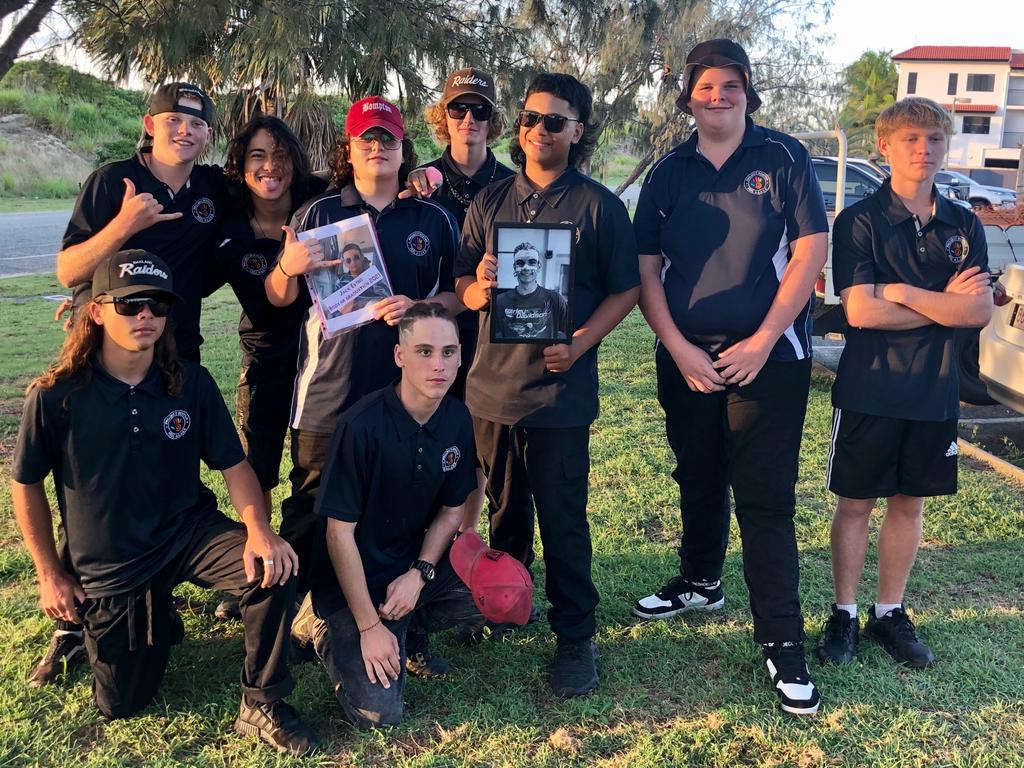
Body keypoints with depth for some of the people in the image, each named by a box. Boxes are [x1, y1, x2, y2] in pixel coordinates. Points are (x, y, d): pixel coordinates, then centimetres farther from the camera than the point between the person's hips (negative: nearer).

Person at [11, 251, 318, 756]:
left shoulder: (192, 383, -10)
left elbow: (234, 465, -6)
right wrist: (50, 575, 1)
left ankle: (261, 705, -8)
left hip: (189, 532, 1)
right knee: (121, 704, 6)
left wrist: (258, 529, -26)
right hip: (108, 564, 0)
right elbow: (25, 484, 0)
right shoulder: (54, 396, -14)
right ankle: (123, 623, 39)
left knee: (272, 569, -29)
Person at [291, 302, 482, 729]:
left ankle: (408, 622, 8)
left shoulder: (458, 420, -7)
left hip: (416, 563, 6)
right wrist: (369, 626, -18)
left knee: (509, 594, -13)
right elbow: (339, 533, -20)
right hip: (354, 578, -6)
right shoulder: (361, 426, -25)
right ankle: (324, 626, 11)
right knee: (378, 713, -16)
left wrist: (419, 574, -11)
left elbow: (451, 510, 5)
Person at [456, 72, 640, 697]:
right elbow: (462, 283, 11)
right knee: (505, 511, 17)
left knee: (563, 518, 1)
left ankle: (576, 635, 14)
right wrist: (475, 289, -13)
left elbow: (625, 290, -2)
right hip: (492, 383, 4)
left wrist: (580, 343, -16)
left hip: (561, 388, -4)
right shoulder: (489, 202, 10)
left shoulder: (599, 205, 0)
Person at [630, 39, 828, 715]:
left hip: (768, 357, -3)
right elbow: (646, 270, 3)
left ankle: (782, 642, 5)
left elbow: (810, 253, -8)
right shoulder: (668, 175, 7)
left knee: (766, 499, -4)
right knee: (698, 480, 17)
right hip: (686, 359, 4)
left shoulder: (784, 160, -1)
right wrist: (679, 349, -7)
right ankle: (700, 583, 38)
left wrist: (762, 342, -13)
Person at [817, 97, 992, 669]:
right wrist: (945, 304, -10)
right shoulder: (860, 221, -7)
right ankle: (844, 614, 19)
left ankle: (890, 612, 27)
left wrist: (903, 292, -14)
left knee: (910, 502, 12)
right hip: (869, 390, -4)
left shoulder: (964, 226, 5)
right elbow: (860, 312, -18)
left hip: (935, 392, 4)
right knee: (856, 502, 5)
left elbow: (982, 312, -6)